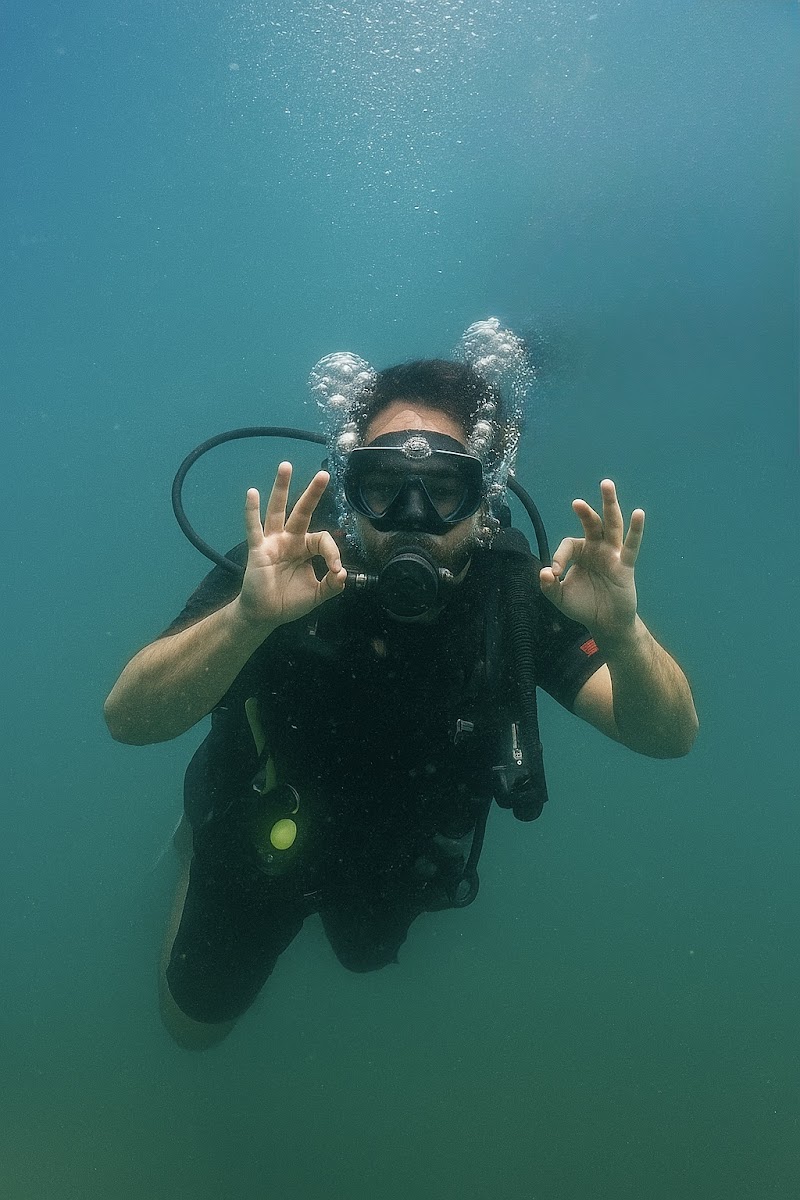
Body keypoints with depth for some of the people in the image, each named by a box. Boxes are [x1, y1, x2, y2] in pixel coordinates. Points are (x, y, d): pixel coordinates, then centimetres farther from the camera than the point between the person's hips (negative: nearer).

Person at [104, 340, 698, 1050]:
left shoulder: (519, 592, -28)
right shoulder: (280, 573, -34)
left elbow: (670, 736, -30)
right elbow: (129, 719, -42)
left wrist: (622, 633, -52)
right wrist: (248, 617, -61)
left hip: (405, 863, 2)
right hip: (262, 849, -2)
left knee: (368, 955, 35)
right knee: (195, 1023, 25)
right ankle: (196, 853, 45)